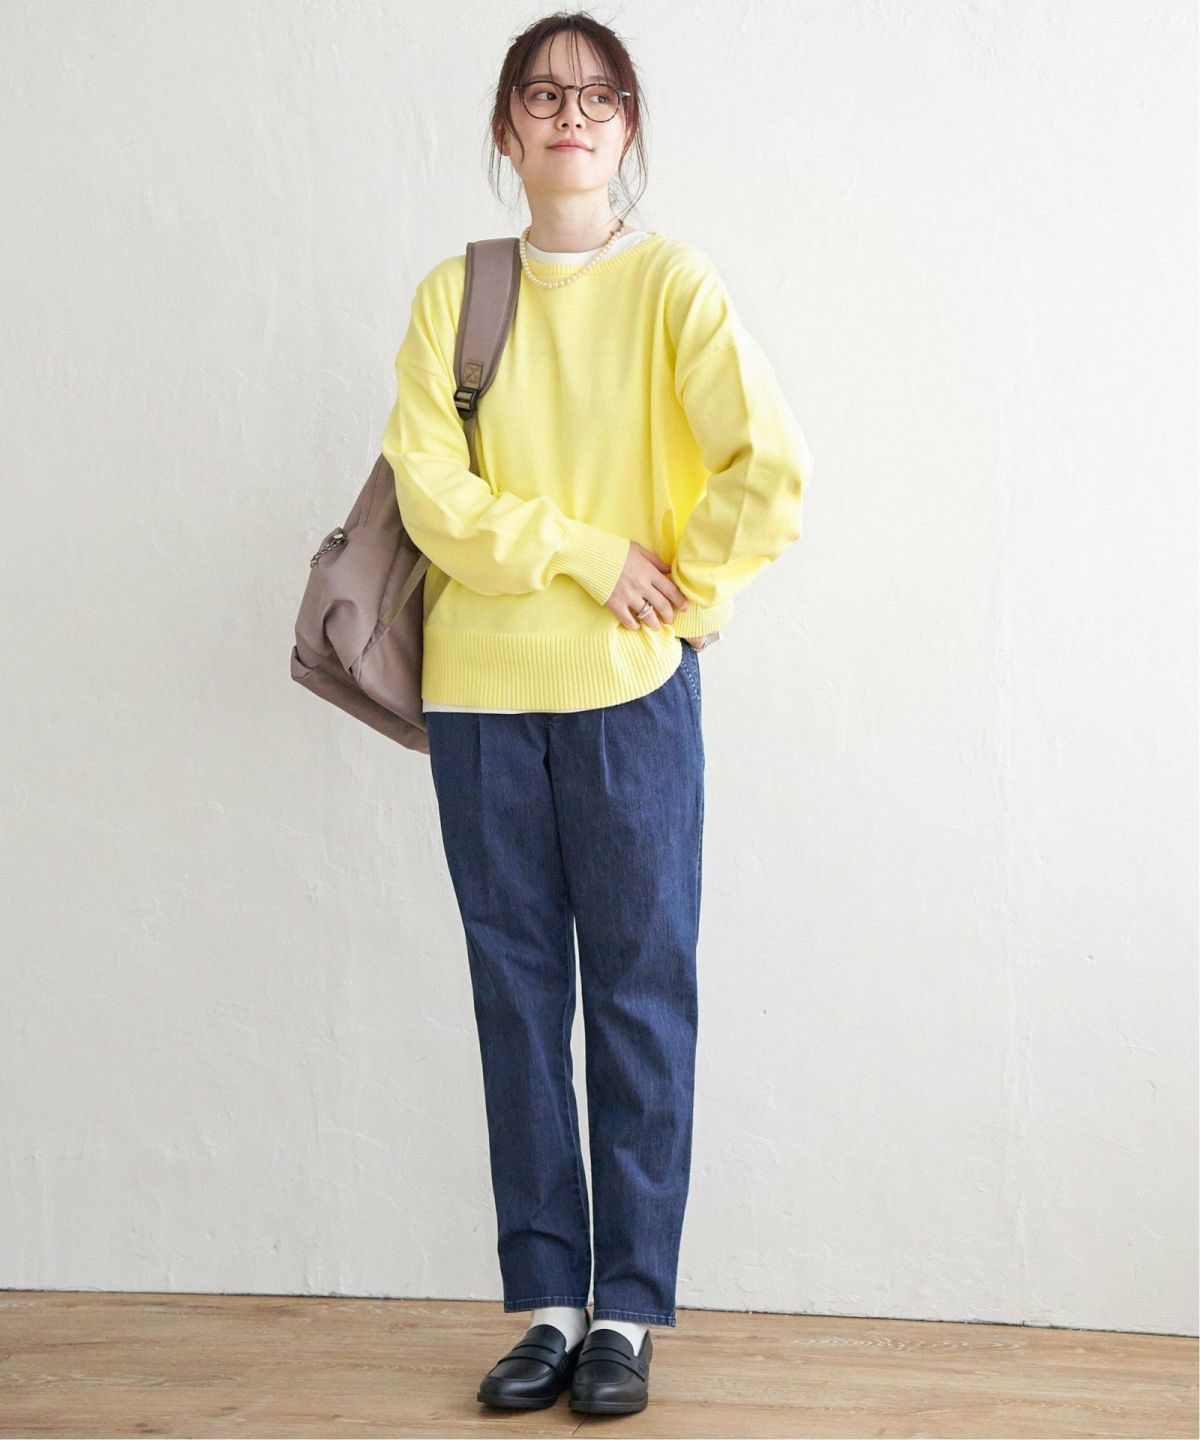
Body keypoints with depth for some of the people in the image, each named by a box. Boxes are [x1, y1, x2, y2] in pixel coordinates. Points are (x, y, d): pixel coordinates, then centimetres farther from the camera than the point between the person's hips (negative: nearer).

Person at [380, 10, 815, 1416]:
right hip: (481, 690, 2)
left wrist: (688, 591, -4)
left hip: (631, 686, -2)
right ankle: (545, 1303, 14)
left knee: (641, 991, 1)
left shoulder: (671, 281, 0)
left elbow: (770, 465, -8)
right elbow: (429, 490, -3)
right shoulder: (452, 296, 6)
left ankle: (628, 1310, 9)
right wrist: (585, 550, -11)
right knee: (517, 994, 6)